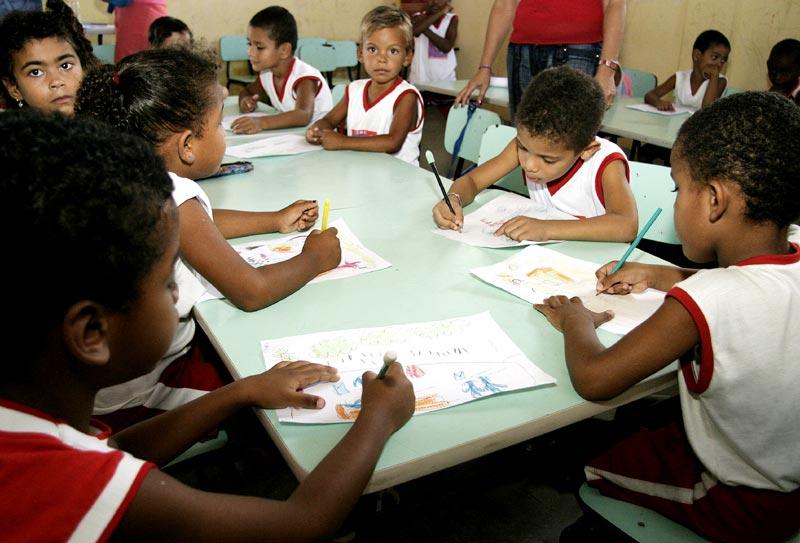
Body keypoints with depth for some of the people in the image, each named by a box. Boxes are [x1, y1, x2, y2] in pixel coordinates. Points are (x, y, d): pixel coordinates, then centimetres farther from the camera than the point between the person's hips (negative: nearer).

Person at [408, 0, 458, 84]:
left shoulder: (452, 18, 3)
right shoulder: (418, 17, 0)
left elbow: (447, 47, -12)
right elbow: (415, 30, -25)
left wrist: (424, 29, -15)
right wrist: (440, 13, -20)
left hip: (446, 78, 1)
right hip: (420, 78, -1)